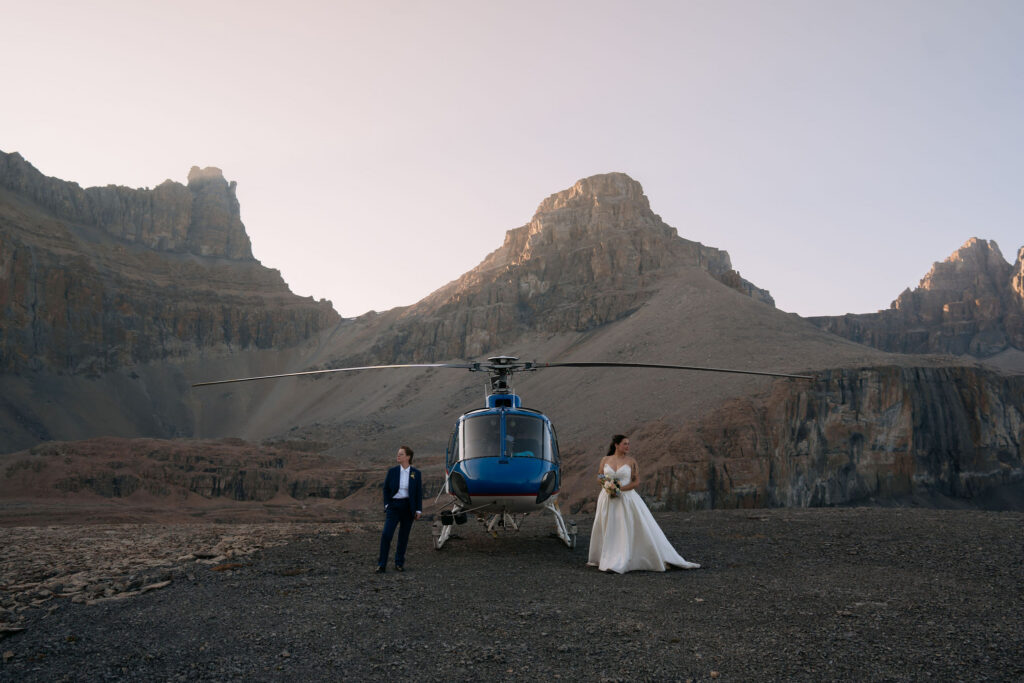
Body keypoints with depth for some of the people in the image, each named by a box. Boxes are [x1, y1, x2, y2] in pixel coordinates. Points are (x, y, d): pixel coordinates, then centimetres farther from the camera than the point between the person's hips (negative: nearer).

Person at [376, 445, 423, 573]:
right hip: (394, 506, 0)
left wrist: (418, 510, -2)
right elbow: (386, 489, 7)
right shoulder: (392, 471, 0)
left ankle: (399, 563, 21)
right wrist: (387, 505, -2)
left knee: (404, 536, 7)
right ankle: (382, 564, -5)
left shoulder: (416, 473, -1)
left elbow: (419, 493, 2)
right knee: (386, 534, -12)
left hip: (408, 507, 0)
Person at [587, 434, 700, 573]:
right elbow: (599, 477, 10)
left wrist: (620, 489, -15)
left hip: (627, 500, -2)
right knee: (608, 531, 7)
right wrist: (607, 486, -9)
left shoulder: (631, 461, 0)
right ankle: (609, 560, 21)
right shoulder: (605, 460, 5)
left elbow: (636, 481, -3)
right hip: (608, 500, 2)